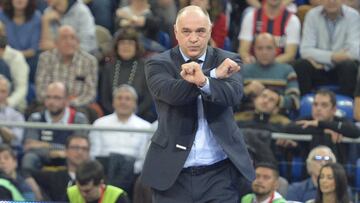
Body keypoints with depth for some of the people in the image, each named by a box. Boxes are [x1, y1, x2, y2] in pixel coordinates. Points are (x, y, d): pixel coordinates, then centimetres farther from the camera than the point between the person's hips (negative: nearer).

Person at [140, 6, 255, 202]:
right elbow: (171, 92, -18)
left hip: (220, 173, 0)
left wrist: (203, 81, -33)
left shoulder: (227, 61, 6)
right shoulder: (158, 64, 3)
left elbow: (233, 94, -15)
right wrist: (214, 74, -21)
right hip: (173, 174, 0)